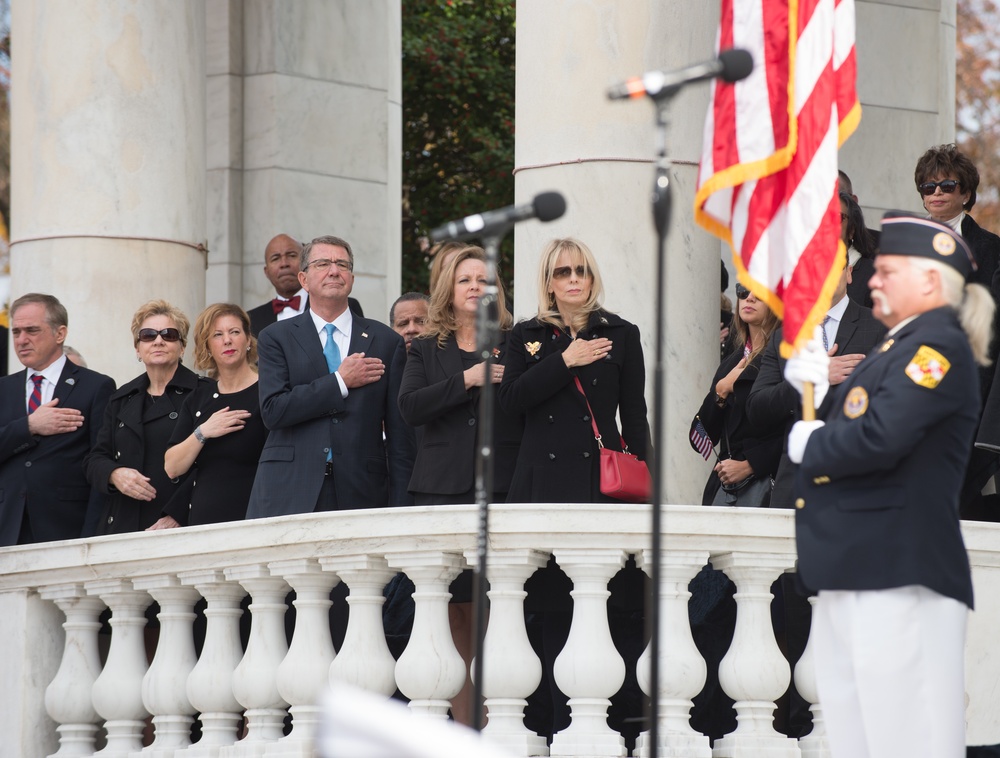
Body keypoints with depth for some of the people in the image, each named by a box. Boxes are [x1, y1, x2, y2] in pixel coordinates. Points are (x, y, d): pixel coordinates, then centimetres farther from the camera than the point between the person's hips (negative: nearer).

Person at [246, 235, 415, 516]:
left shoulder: (387, 342, 12)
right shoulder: (276, 338, 9)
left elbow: (400, 433, 9)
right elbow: (273, 410, -6)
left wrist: (401, 509, 2)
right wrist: (340, 382, -6)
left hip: (360, 494, 1)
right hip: (289, 493, -1)